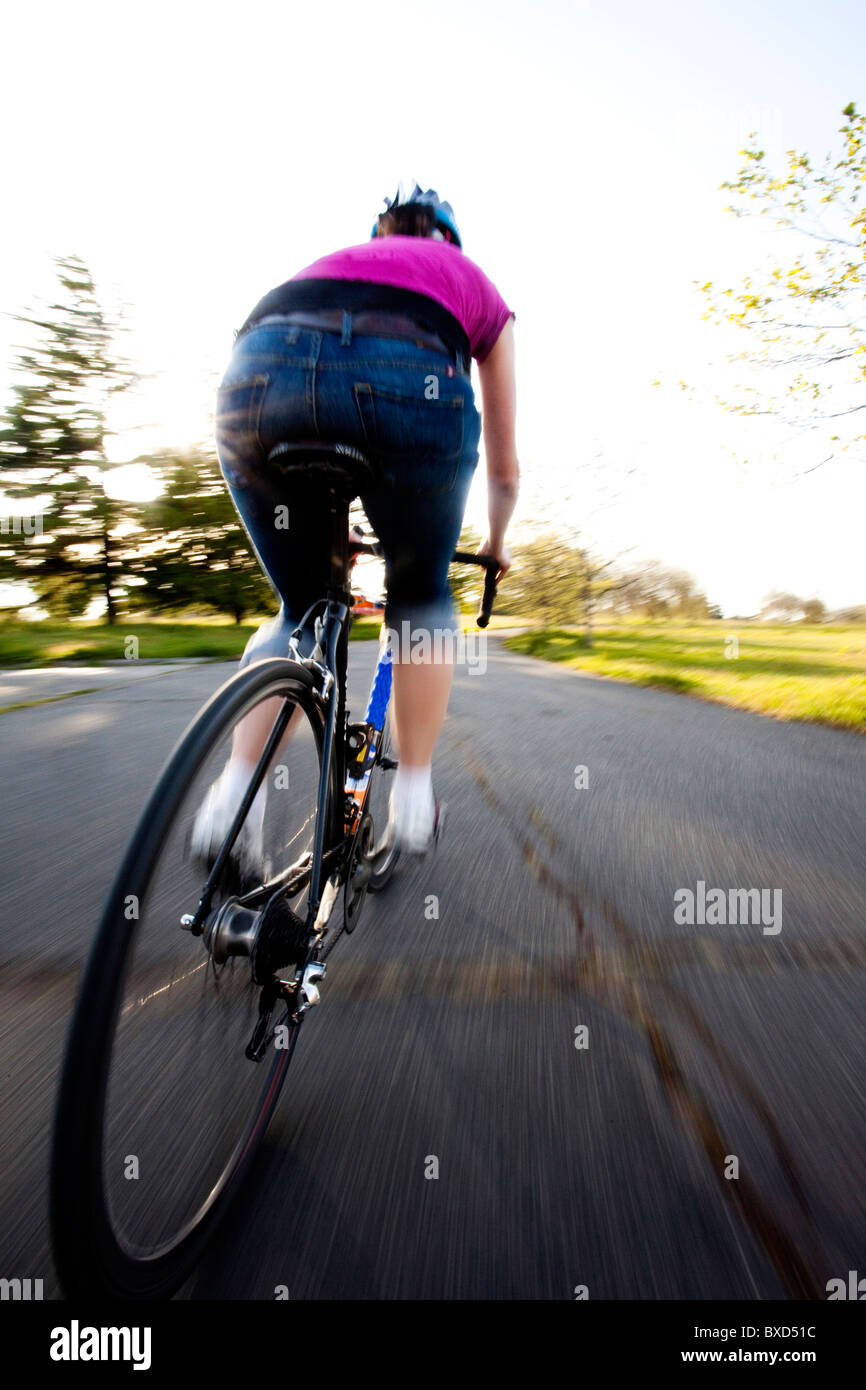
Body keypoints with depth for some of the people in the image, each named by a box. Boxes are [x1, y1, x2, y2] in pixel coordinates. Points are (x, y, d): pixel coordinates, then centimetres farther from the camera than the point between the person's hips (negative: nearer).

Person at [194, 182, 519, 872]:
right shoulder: (478, 286, 36)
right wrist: (497, 545, 55)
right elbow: (505, 466, 38)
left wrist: (333, 530, 55)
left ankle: (236, 788, 7)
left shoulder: (335, 259, 42)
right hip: (410, 383, -2)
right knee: (421, 601, 21)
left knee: (302, 608, 21)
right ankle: (414, 796, 22)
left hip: (257, 372, 3)